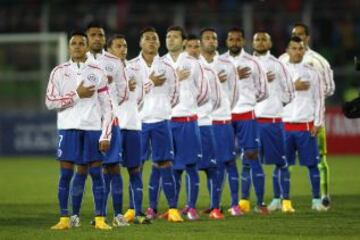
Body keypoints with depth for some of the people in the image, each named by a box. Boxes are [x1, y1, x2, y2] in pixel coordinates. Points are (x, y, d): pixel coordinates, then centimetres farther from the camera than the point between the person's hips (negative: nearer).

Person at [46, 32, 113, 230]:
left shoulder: (97, 72, 6)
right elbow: (50, 102, -2)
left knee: (96, 173, 0)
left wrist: (106, 135, -2)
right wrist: (76, 95, -10)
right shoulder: (59, 72, 5)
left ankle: (100, 219, 3)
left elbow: (107, 106, 5)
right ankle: (64, 219, 5)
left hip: (93, 128, 0)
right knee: (65, 173, -1)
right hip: (68, 128, 0)